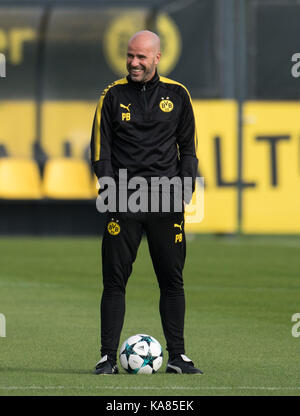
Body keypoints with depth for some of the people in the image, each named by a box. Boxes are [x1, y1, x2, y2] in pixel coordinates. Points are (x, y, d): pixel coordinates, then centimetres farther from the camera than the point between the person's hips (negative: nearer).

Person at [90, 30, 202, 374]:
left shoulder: (177, 95, 7)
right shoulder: (113, 95, 4)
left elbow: (188, 148, 12)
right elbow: (101, 149, 4)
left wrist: (185, 190, 1)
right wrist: (110, 188, -8)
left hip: (167, 203, 1)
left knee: (172, 281, 3)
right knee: (114, 281, -3)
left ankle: (177, 357, 8)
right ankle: (108, 357, 1)